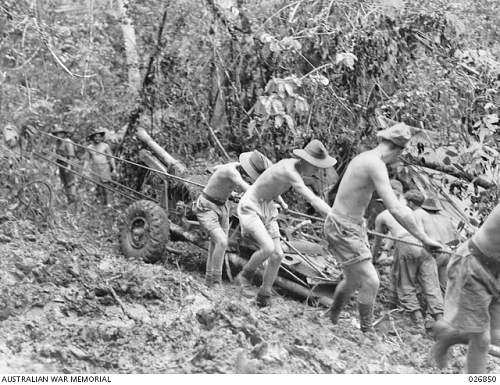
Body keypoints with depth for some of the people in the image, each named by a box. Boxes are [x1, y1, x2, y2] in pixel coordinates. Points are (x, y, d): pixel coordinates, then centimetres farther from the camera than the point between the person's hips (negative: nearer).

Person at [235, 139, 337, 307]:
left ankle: (264, 296, 14)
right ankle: (245, 276, 1)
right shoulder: (290, 171, -32)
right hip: (250, 208, -9)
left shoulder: (294, 165, -2)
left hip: (266, 209, 9)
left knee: (277, 255, -1)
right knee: (268, 249, -27)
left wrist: (280, 200, 36)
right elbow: (312, 199, -39)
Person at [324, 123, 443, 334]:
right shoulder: (376, 165, -24)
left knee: (352, 280, 21)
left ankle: (331, 321, 38)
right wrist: (424, 239, -26)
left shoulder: (362, 158, 8)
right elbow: (396, 210, -30)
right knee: (370, 282, -9)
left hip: (353, 227, 10)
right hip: (343, 229, -10)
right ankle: (367, 331, 3)